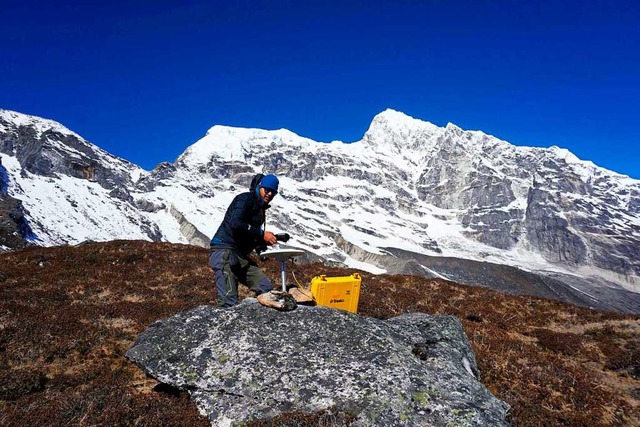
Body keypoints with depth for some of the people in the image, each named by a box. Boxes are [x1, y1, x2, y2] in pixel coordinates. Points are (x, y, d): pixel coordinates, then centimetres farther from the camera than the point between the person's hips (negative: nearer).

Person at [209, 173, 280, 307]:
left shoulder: (260, 210, 21)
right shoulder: (246, 199, -6)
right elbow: (235, 224, -23)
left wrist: (268, 240, 8)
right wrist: (262, 234, -18)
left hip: (240, 255, 10)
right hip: (224, 250, -9)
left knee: (266, 289, 2)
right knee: (229, 302, -18)